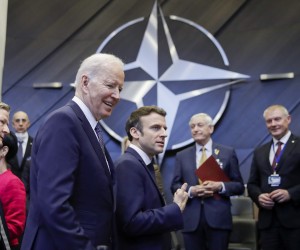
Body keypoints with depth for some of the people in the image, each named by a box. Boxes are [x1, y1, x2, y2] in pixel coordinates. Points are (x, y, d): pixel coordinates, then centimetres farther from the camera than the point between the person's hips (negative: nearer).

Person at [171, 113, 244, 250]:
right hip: (191, 220, 2)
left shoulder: (228, 152, 5)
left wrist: (220, 186, -14)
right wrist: (191, 190, -11)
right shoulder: (181, 156, 10)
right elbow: (174, 186, 8)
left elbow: (239, 186, 5)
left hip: (218, 218, -1)